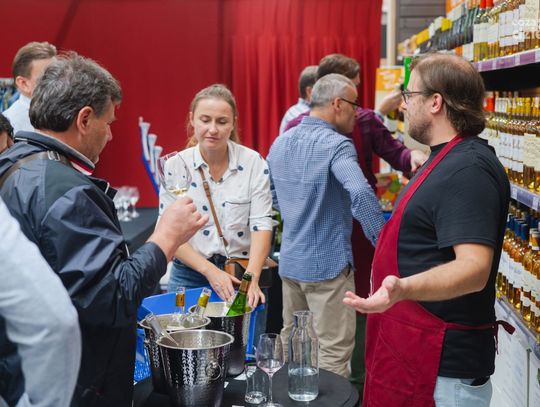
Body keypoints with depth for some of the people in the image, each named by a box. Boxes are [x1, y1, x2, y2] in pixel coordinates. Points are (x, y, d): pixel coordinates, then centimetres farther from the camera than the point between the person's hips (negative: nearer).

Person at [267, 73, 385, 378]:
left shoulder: (280, 142, 8)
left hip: (289, 261, 8)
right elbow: (361, 193, -34)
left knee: (291, 341, 19)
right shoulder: (336, 144, -17)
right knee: (334, 350, 1)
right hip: (328, 264, -8)